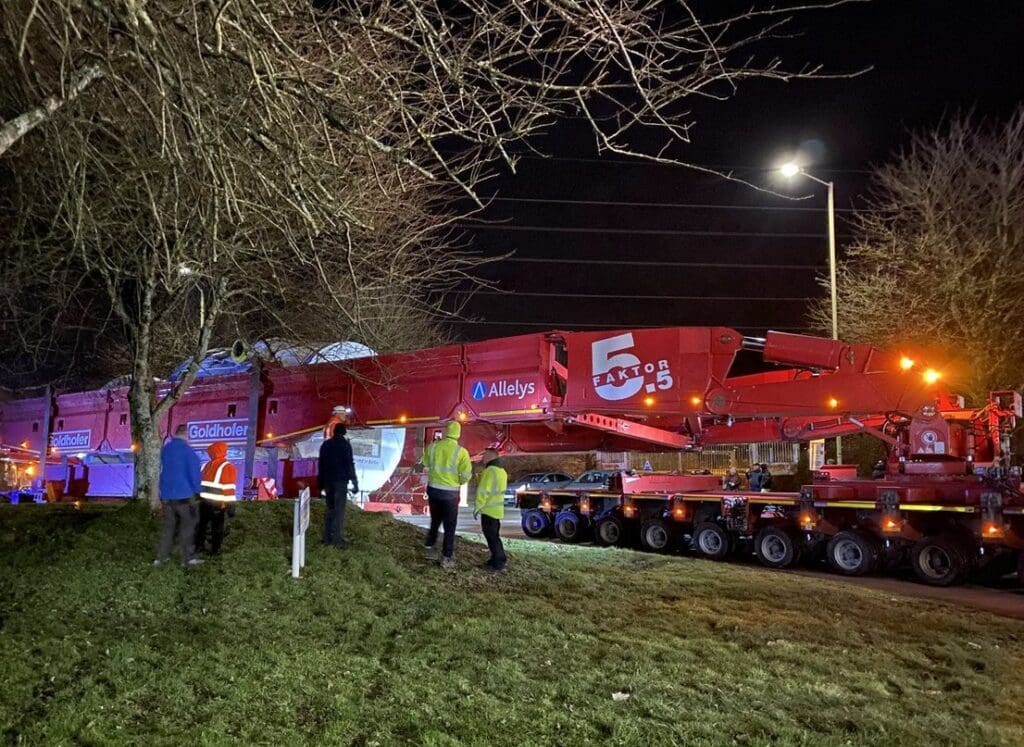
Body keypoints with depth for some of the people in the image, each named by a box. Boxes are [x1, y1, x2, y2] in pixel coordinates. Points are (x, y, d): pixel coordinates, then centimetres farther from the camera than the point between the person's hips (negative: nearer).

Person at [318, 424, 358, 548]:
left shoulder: (325, 445, 12)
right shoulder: (345, 445, -5)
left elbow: (321, 464, 15)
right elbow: (349, 464, -11)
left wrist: (320, 483, 21)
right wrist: (355, 483, -9)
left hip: (328, 481, 6)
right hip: (341, 481, -6)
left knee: (330, 509, 14)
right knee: (339, 510, -6)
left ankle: (327, 538, 13)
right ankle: (338, 539, -10)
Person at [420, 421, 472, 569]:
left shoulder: (433, 446, -4)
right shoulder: (461, 452, -16)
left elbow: (426, 463, 14)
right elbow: (466, 474, -16)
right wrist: (460, 482, 6)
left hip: (433, 489, 4)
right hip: (450, 493, -4)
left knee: (435, 520, 26)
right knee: (449, 526, 8)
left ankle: (429, 546, 37)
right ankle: (446, 558, 9)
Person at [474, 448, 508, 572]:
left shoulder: (490, 470, -18)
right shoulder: (501, 470, 15)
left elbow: (483, 491, -21)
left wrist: (477, 506, -14)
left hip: (489, 509, -10)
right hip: (497, 509, 10)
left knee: (491, 536, -4)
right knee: (494, 535, 18)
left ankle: (498, 563, -2)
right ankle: (500, 559, 25)